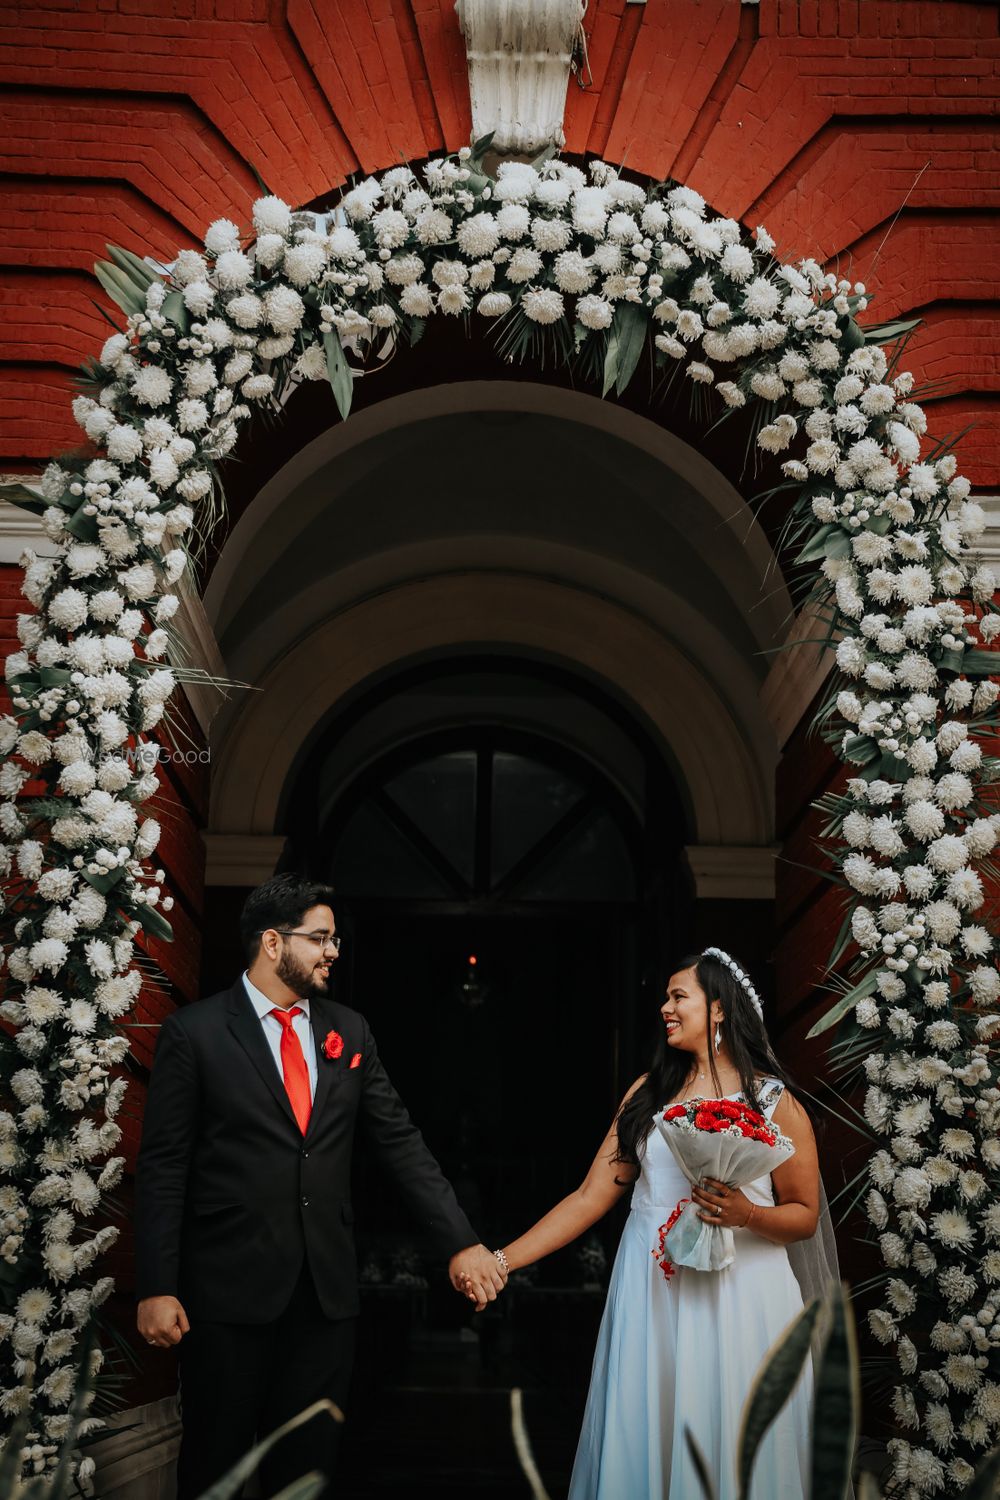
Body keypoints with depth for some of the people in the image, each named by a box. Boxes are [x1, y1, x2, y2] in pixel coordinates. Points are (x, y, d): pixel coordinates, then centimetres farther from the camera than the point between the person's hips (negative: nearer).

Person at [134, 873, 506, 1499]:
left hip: (328, 1287, 4)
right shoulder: (194, 1032, -5)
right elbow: (164, 1166, -6)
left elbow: (400, 1140, 6)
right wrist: (157, 1288, -11)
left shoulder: (350, 1031, 8)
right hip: (230, 1289, -4)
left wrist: (461, 1241, 0)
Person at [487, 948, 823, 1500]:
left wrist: (746, 1214, -18)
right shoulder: (648, 1093, 8)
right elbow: (591, 1196, 4)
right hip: (650, 1289, 3)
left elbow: (804, 1216, 2)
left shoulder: (775, 1102, -1)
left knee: (731, 1447, 3)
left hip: (737, 1291, -3)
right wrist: (502, 1260, -4)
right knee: (643, 1436, 6)